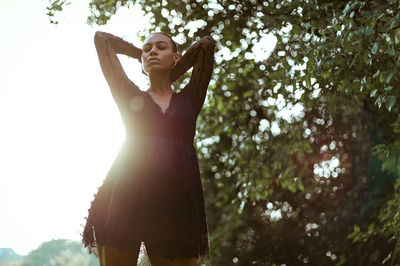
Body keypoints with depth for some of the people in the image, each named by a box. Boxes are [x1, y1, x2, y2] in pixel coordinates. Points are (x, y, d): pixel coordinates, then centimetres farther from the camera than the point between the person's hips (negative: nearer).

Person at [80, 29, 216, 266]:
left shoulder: (189, 99, 18)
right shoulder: (131, 97, 16)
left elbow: (207, 44, 18)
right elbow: (102, 39, 21)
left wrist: (171, 75, 28)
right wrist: (142, 55, 31)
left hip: (176, 204, 1)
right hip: (125, 200, 0)